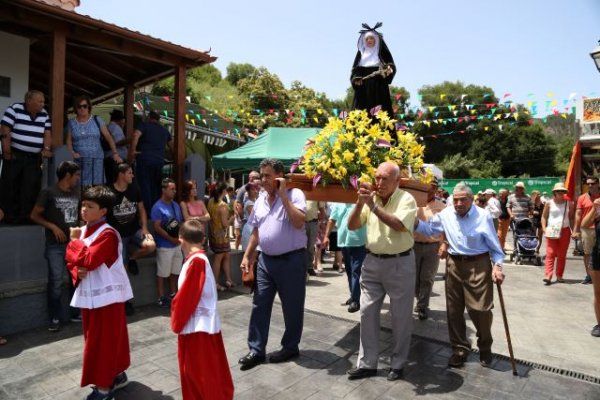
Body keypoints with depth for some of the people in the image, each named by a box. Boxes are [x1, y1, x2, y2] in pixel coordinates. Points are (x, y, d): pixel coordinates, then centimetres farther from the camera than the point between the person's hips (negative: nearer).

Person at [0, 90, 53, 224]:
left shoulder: (44, 114, 9)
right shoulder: (14, 109, -6)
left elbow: (47, 133, 9)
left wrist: (46, 149, -6)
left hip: (34, 157, 4)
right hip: (15, 155, -4)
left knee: (32, 187, 1)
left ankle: (26, 215, 8)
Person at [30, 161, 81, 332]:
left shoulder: (77, 193, 9)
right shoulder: (49, 192, -5)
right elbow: (34, 215, -3)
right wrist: (53, 227, -12)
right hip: (55, 245, -5)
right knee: (56, 281, -1)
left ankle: (76, 313, 22)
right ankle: (55, 318, 11)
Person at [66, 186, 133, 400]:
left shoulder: (107, 234, -19)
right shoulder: (82, 231, 8)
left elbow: (89, 260, -28)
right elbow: (71, 260, 14)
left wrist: (75, 241, -15)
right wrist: (77, 272, -8)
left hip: (107, 295, -9)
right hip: (89, 294, 9)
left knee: (103, 340, 1)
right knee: (103, 338, 19)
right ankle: (117, 375, 35)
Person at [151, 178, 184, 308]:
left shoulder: (176, 205, 9)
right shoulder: (158, 207, -12)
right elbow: (157, 227, -17)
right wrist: (171, 239, -15)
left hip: (177, 245, 7)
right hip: (164, 246, -7)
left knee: (175, 272, 15)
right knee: (162, 273, 3)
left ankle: (173, 294, 28)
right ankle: (161, 297, 14)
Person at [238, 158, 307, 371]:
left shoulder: (294, 194, -10)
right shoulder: (260, 198, 10)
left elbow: (299, 222, -25)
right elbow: (256, 231, 16)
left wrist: (283, 194, -22)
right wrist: (247, 256, 10)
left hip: (291, 260, -6)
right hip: (265, 260, 6)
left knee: (291, 307, 8)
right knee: (259, 305, 8)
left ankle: (290, 347, 27)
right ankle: (256, 350, 19)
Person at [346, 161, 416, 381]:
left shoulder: (406, 199, -10)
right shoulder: (370, 198, 4)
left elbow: (399, 225, -27)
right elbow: (351, 226, -1)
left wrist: (373, 205, -28)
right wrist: (360, 202, -16)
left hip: (399, 264, -4)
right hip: (372, 262, 5)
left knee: (400, 316, 8)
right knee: (367, 312, 8)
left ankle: (398, 364, 27)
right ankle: (367, 363, 22)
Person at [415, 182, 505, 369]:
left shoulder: (483, 216, -9)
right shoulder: (446, 214, 1)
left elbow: (494, 245, -4)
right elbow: (428, 228, 13)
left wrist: (497, 265, -16)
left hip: (478, 265, -4)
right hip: (454, 264, 4)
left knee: (480, 309, 2)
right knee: (454, 310, 9)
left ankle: (485, 347, 30)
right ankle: (460, 348, 28)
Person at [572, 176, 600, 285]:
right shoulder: (582, 198, 2)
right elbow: (578, 214, 1)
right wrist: (575, 230, -4)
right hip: (586, 229, 0)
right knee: (587, 253, 8)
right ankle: (589, 275, 17)